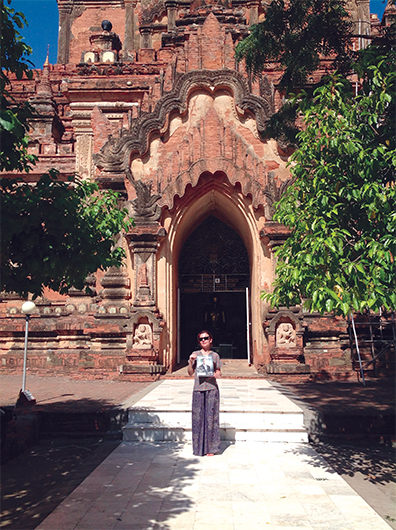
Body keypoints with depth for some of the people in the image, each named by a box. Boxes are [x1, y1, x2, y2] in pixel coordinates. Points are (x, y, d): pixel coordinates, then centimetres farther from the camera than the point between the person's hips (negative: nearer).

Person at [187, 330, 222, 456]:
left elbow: (219, 371, 12)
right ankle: (199, 447, 12)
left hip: (212, 389, 0)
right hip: (198, 389, 0)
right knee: (198, 417, 2)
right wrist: (190, 361, -11)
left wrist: (217, 374, -10)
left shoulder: (215, 355, 8)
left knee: (211, 417, 1)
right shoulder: (195, 354, 8)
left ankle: (210, 447, 10)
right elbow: (190, 372, 5)